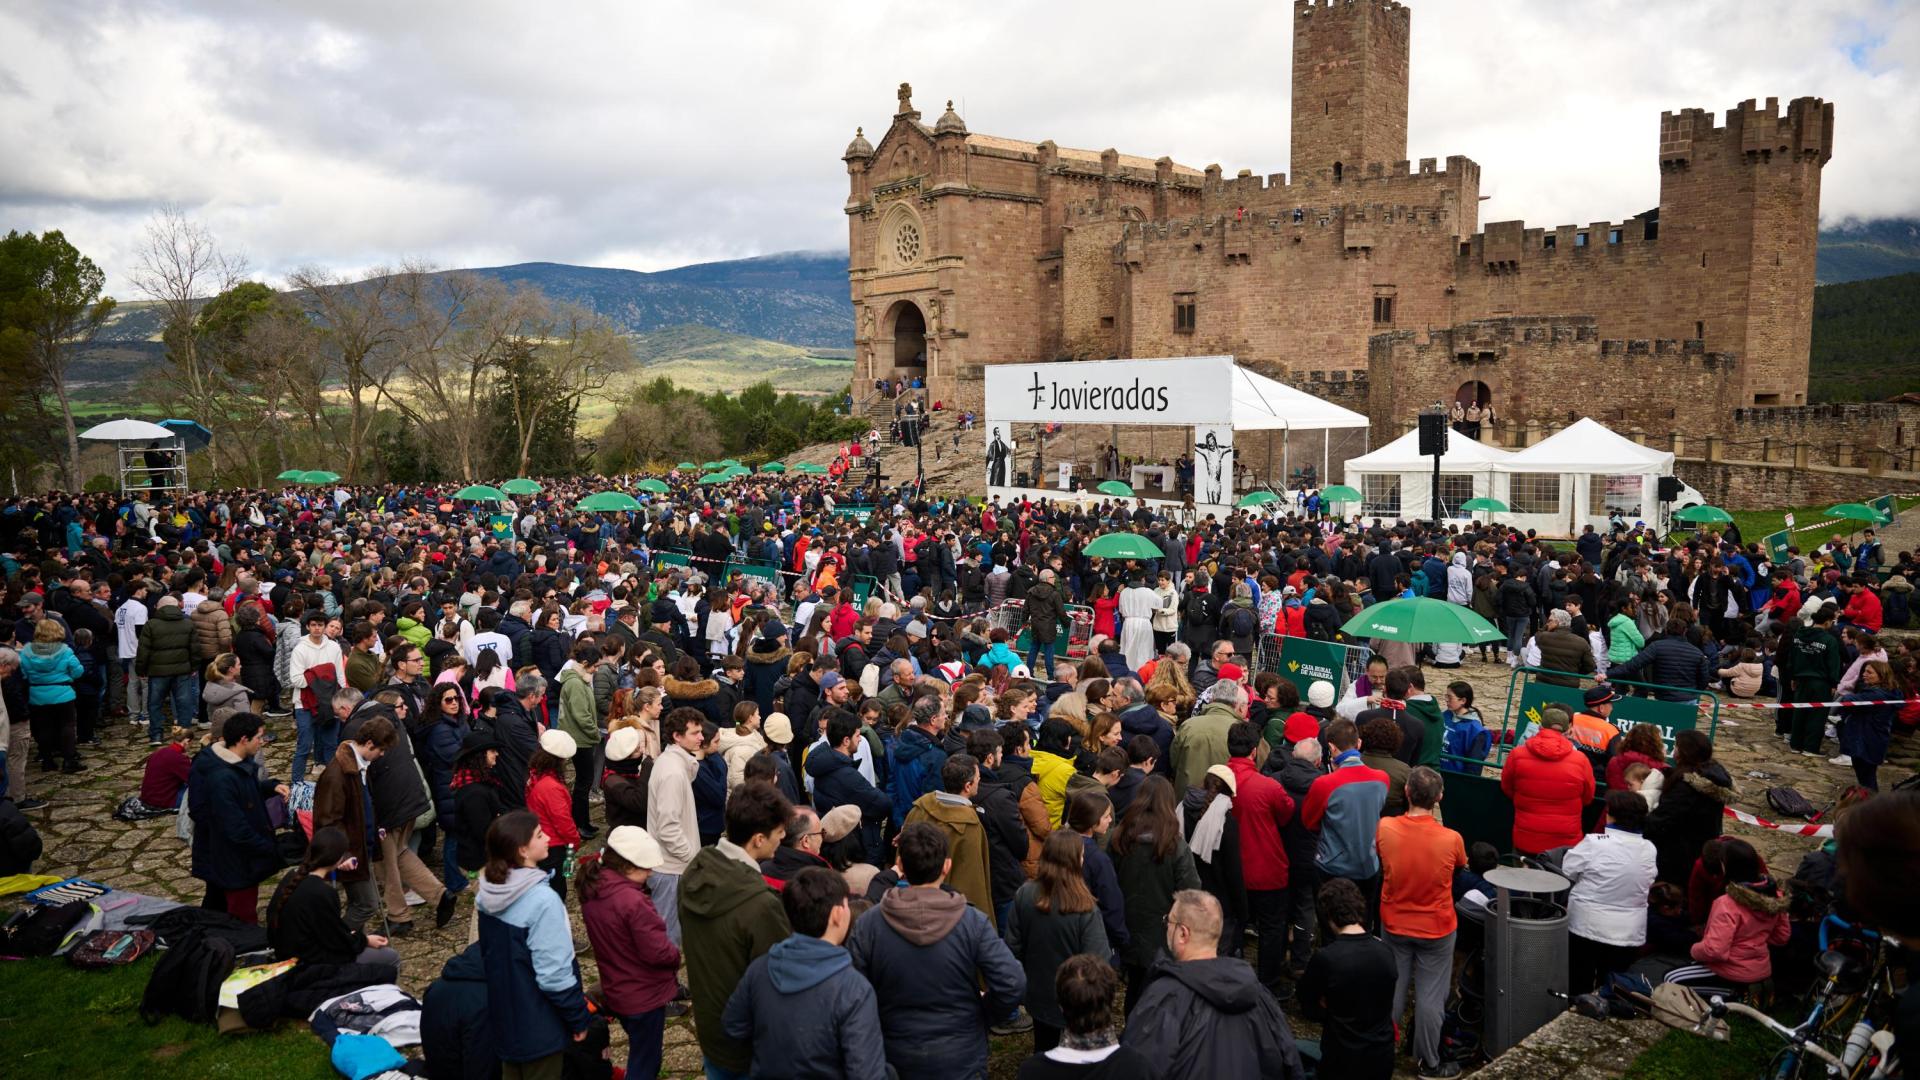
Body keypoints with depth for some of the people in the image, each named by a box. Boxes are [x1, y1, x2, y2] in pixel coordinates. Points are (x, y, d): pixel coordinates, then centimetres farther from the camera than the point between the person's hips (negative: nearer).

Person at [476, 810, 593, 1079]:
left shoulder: (489, 892, -5)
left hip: (504, 1012, 7)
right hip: (539, 1024, -7)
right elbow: (555, 972, -25)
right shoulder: (542, 901, -29)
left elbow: (490, 951, 9)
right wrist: (579, 1017, -13)